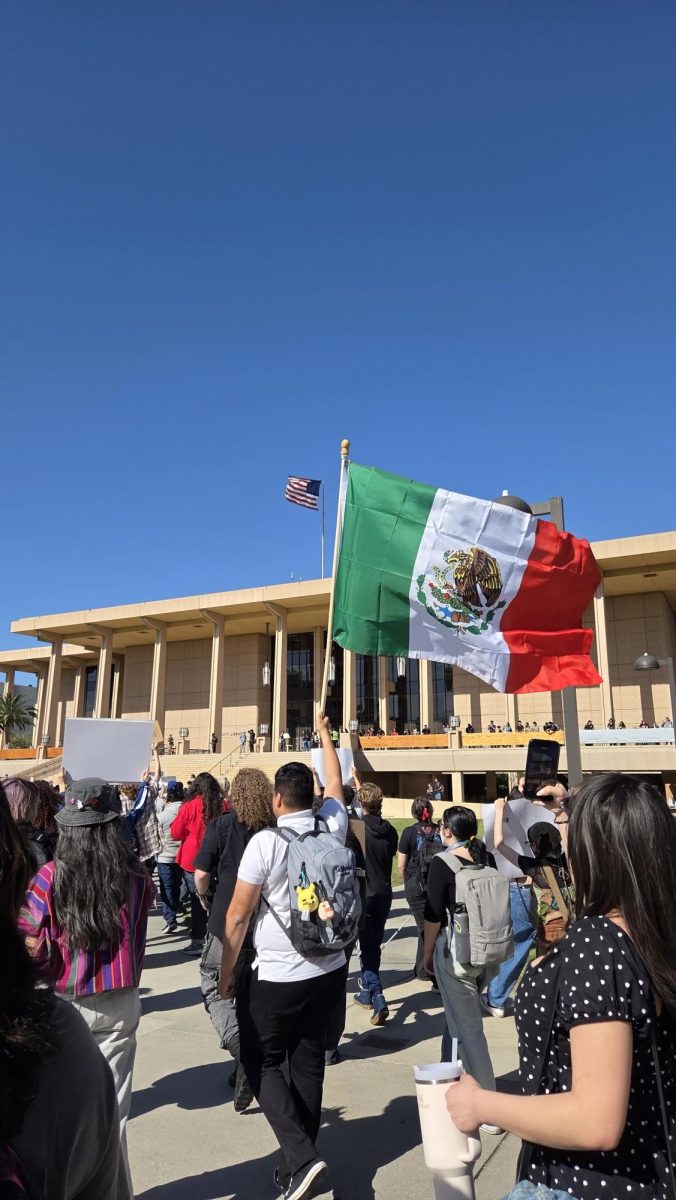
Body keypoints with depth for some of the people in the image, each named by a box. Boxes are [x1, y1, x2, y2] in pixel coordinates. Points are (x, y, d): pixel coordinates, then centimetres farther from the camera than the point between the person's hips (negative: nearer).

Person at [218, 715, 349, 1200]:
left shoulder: (265, 842, -15)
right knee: (309, 1062, 17)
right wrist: (325, 736, 31)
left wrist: (226, 972, 1)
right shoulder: (333, 827, -2)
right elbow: (335, 785, 18)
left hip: (277, 977, -5)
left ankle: (301, 1158, 3)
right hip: (330, 971, 5)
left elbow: (238, 915, -11)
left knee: (263, 1061, 13)